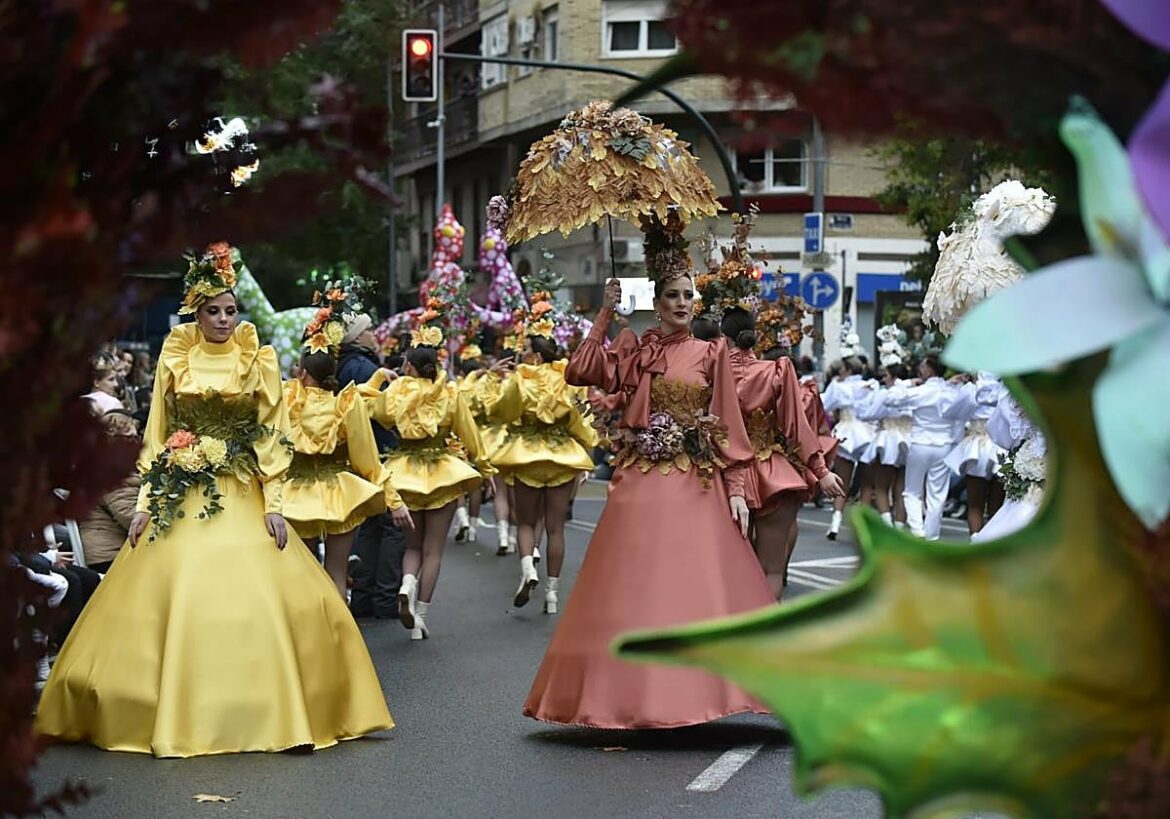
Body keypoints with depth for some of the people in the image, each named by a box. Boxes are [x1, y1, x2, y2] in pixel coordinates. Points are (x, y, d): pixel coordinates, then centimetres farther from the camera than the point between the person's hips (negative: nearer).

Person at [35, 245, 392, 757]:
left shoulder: (258, 361, 2)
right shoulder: (175, 359, 5)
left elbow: (271, 435, 1)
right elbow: (156, 433, 8)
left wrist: (274, 505, -7)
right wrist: (145, 502, 2)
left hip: (242, 497, -1)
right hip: (181, 496, 1)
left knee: (260, 601, -9)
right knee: (173, 603, -3)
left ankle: (267, 714, 2)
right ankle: (174, 719, 5)